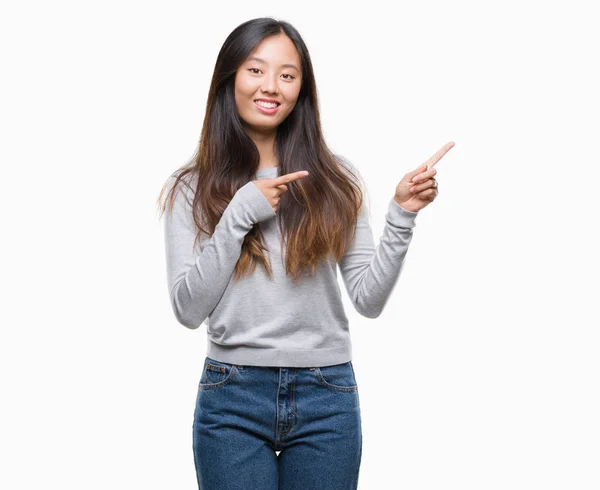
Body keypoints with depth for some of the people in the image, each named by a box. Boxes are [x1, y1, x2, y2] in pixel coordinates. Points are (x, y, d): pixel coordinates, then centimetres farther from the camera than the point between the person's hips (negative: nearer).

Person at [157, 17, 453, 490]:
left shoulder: (335, 179, 2)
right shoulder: (192, 187, 1)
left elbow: (369, 299, 1)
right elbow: (188, 309, -6)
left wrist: (401, 217, -10)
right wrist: (239, 214, -13)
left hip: (326, 398, 1)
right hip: (233, 398, -1)